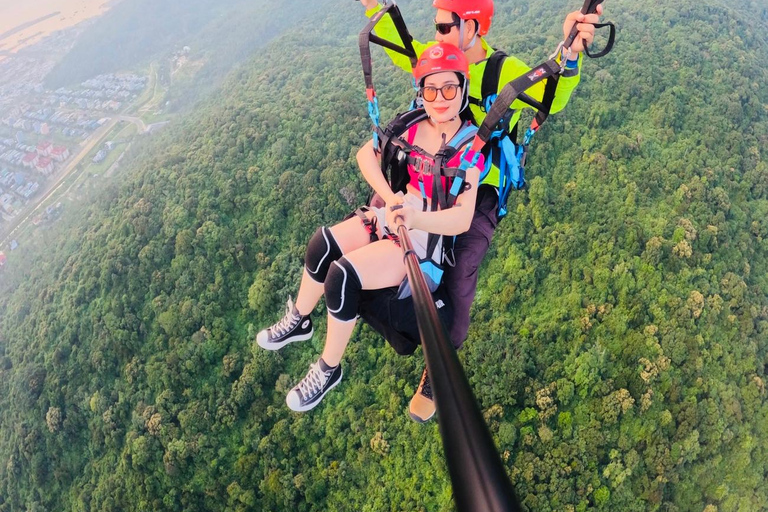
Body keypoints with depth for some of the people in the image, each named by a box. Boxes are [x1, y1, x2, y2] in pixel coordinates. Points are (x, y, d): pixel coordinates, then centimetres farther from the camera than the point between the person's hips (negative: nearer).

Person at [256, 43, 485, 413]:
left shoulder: (471, 147, -18)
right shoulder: (414, 126, -2)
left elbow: (462, 219, -28)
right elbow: (366, 154, 4)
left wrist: (414, 219, -46)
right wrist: (390, 197, -12)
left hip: (431, 236, -6)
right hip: (398, 213, 6)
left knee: (342, 275, -23)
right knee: (322, 244, -14)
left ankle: (329, 370, -2)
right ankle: (298, 321, 13)